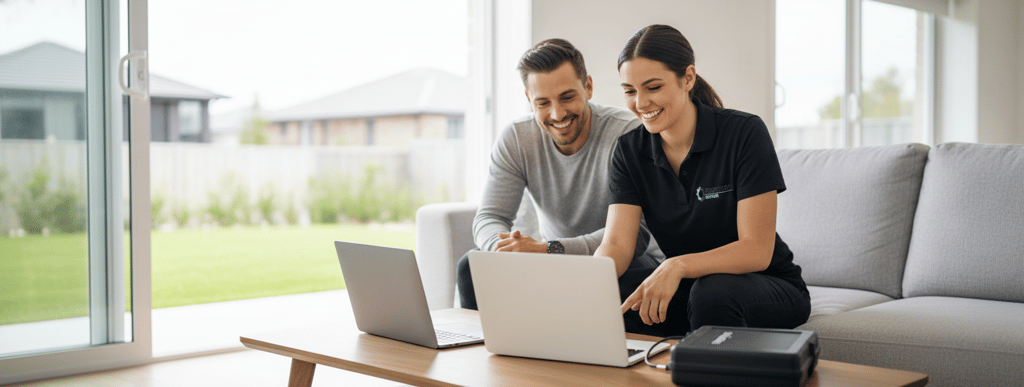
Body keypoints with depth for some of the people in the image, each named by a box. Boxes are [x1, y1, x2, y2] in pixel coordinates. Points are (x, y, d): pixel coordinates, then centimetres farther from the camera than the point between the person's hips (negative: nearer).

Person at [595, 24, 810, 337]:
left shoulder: (745, 133, -17)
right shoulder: (630, 151, -4)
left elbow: (757, 250, -22)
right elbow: (616, 244, -14)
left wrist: (678, 265, -38)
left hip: (769, 287, -3)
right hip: (689, 286, 4)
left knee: (713, 292, -37)